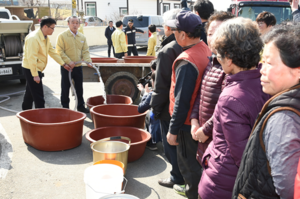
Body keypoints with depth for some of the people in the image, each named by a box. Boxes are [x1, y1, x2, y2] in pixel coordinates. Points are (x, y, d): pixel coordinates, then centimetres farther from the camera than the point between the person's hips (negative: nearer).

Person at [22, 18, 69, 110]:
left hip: (37, 69, 10)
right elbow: (31, 58, -25)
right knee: (38, 97, -6)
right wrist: (35, 75, -25)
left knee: (30, 94, 21)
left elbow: (52, 52, 16)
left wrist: (63, 64, 15)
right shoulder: (33, 38, -22)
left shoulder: (46, 38, 9)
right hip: (31, 69, -10)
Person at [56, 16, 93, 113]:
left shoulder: (82, 37, 8)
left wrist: (88, 61, -10)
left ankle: (80, 105, 25)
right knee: (65, 88, 5)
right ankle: (65, 107, 16)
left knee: (79, 87, 13)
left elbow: (85, 51, 7)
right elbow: (59, 51, -11)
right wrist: (68, 61, -19)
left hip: (78, 66, 4)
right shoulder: (62, 36, -7)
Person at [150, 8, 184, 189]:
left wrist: (155, 108, -7)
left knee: (171, 144, 9)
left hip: (170, 109, -7)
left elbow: (161, 86, -19)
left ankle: (177, 178, 22)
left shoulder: (167, 51, -20)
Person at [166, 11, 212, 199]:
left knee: (188, 163, 9)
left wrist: (173, 130, -15)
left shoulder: (186, 62, -27)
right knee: (196, 159, 25)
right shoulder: (206, 49, 0)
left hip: (187, 121, -9)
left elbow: (182, 100, -25)